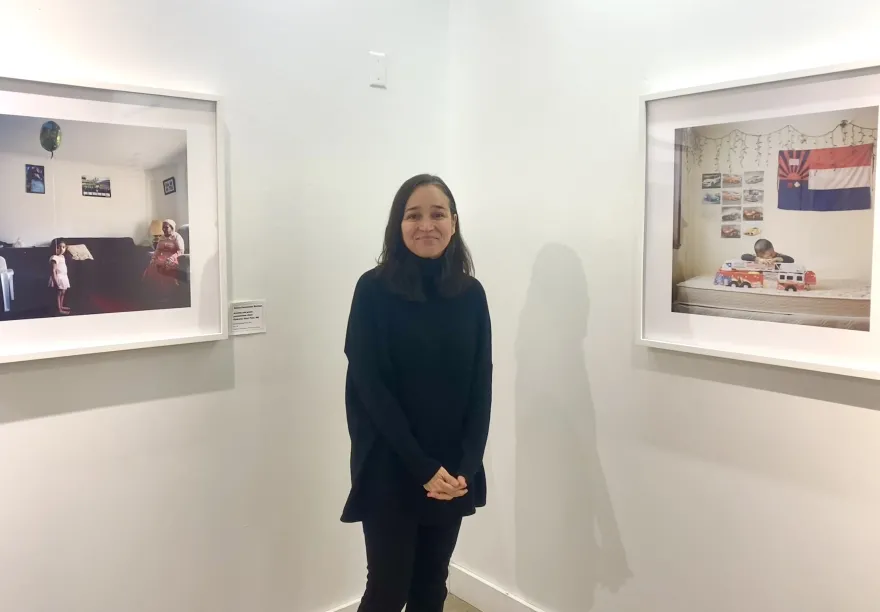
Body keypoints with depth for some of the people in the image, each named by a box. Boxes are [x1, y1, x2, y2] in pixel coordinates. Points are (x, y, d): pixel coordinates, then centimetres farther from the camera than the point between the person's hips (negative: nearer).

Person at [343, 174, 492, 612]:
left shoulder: (471, 294, 2)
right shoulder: (374, 289, -9)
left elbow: (481, 385, 1)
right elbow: (369, 386, -12)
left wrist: (465, 465, -10)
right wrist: (422, 467, -16)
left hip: (453, 471, 4)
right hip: (389, 470, -3)